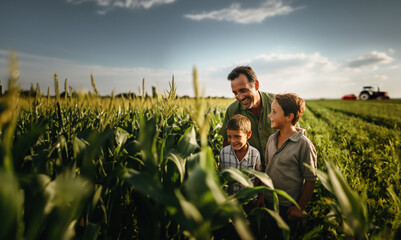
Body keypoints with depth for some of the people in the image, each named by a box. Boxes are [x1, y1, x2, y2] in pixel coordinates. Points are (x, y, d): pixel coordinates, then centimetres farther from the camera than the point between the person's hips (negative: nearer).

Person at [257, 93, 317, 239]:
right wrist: (262, 195, 12)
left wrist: (300, 207, -9)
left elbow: (311, 180, -14)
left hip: (287, 207, -5)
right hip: (268, 202, 6)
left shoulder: (304, 145, -20)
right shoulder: (271, 139, 0)